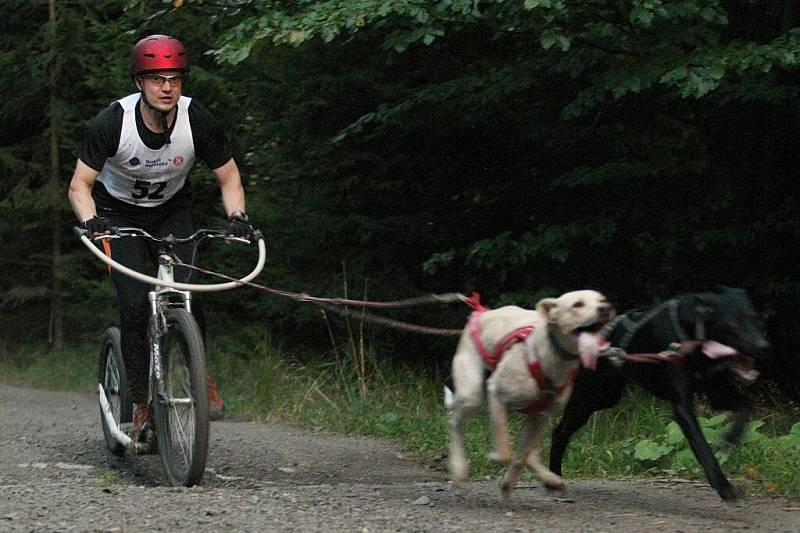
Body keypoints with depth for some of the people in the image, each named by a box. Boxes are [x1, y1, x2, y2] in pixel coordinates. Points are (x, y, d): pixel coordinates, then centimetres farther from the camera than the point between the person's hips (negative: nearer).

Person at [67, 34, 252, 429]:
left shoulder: (199, 122, -23)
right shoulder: (113, 122, -28)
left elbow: (228, 178, -10)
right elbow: (80, 184, -22)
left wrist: (237, 216, -29)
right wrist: (90, 221, -41)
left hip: (172, 210, 2)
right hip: (119, 213, -1)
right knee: (135, 305, -17)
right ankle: (140, 403, -5)